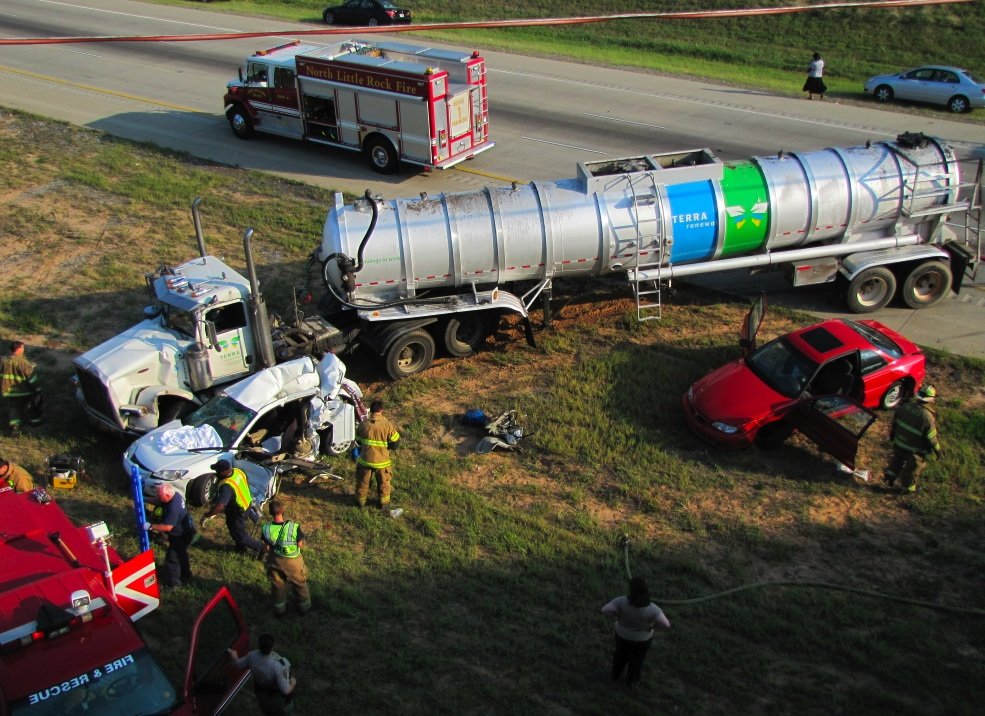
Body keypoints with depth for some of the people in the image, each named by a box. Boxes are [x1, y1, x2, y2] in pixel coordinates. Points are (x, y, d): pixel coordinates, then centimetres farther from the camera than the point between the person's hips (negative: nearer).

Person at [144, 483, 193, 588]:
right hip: (183, 532, 10)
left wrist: (151, 527, -31)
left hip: (180, 536, -10)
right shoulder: (175, 495, -9)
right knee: (181, 555, 29)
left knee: (172, 559, 7)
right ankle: (185, 576, 49)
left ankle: (174, 582, 26)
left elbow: (167, 527, -37)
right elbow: (158, 501, 9)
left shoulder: (174, 508, -39)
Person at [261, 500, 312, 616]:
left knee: (277, 585, 26)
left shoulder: (265, 528, -23)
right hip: (292, 561, -2)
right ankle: (304, 606, 43)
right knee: (299, 583, 24)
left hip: (275, 561, 2)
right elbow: (300, 545, -17)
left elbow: (267, 547, -8)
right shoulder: (294, 527, -31)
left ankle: (279, 608, 45)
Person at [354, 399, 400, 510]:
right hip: (382, 460, -1)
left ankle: (361, 501, 35)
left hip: (365, 459, 1)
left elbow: (358, 440, 6)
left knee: (363, 481, 21)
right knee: (384, 483, 20)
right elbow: (395, 441, -8)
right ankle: (384, 503, 31)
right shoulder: (387, 424, -16)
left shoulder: (363, 424, -9)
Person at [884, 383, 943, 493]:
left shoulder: (906, 405, -14)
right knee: (913, 468, 21)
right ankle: (907, 487, 39)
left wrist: (892, 434, 20)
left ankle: (889, 477, 41)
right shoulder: (928, 416, -31)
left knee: (897, 460, 31)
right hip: (915, 450, -4)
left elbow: (895, 421, 2)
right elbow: (931, 437, -21)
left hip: (899, 443, 4)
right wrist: (938, 450, -4)